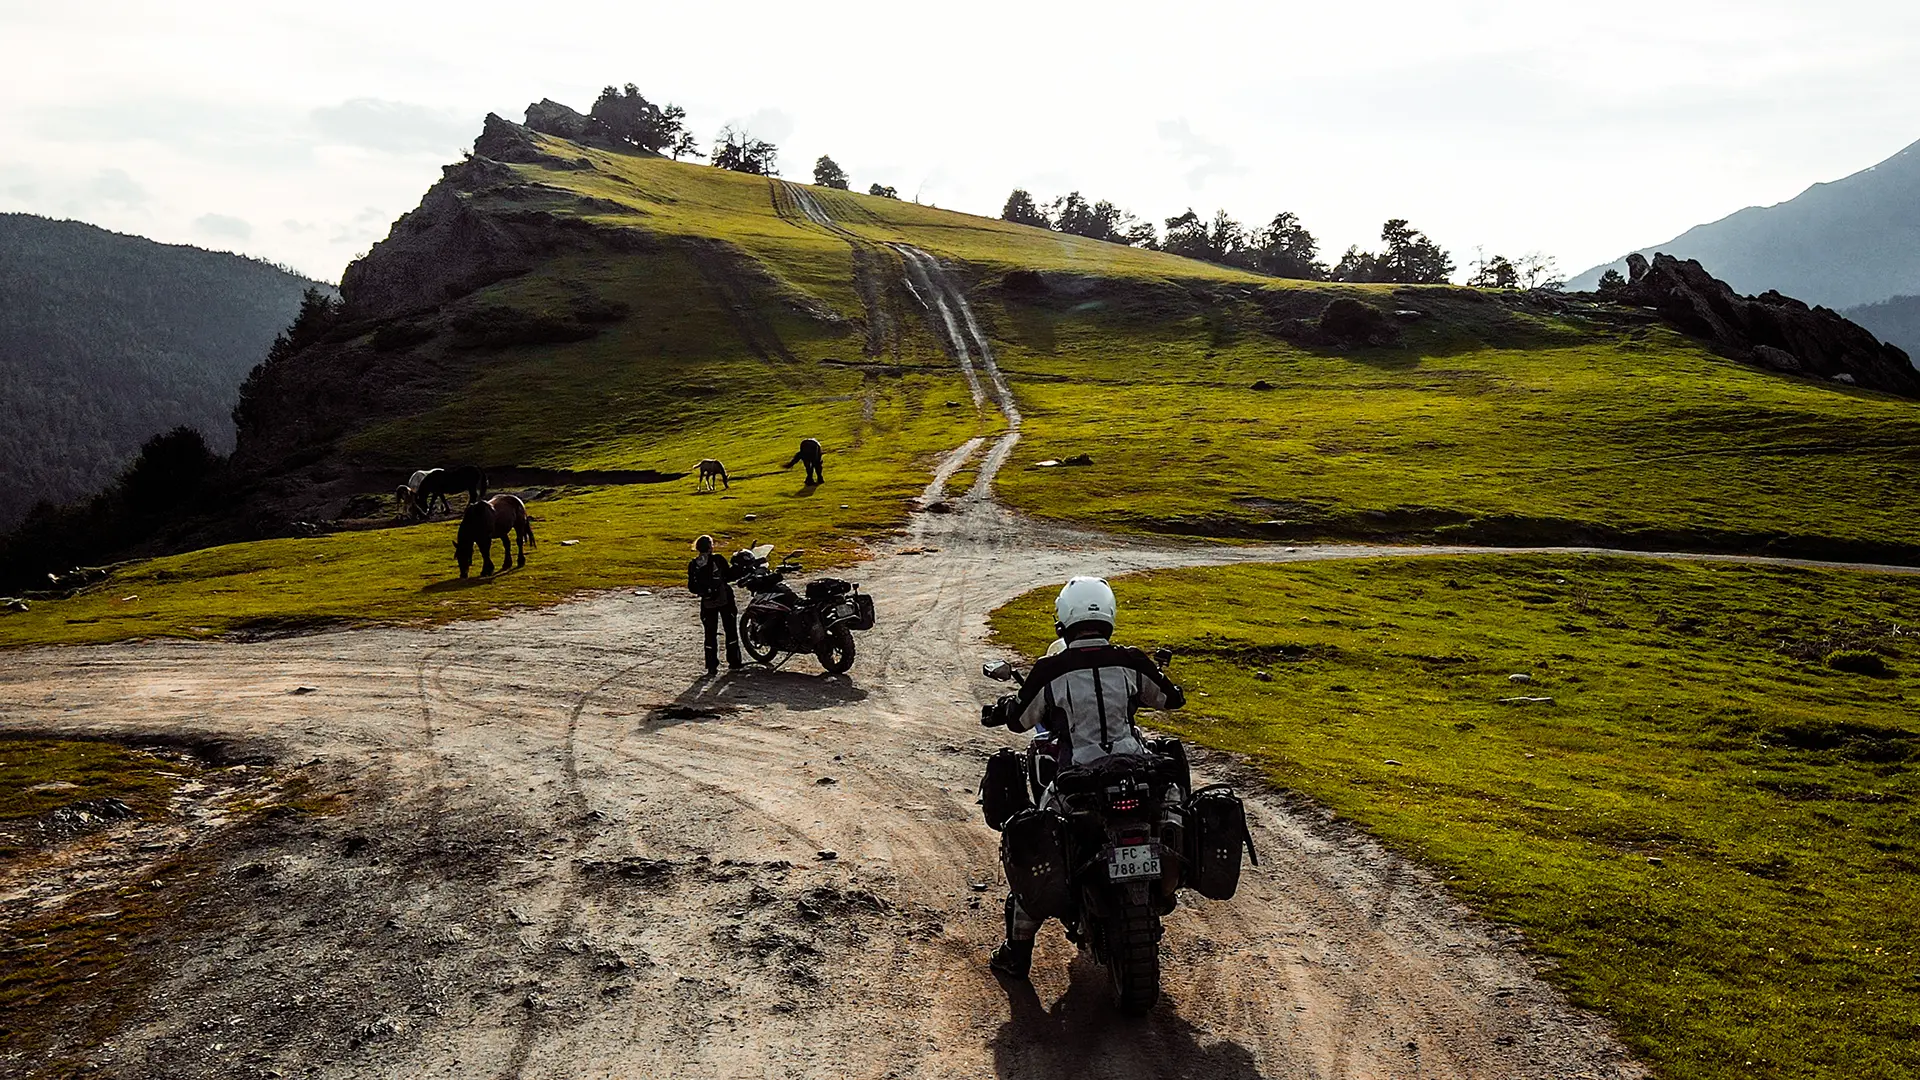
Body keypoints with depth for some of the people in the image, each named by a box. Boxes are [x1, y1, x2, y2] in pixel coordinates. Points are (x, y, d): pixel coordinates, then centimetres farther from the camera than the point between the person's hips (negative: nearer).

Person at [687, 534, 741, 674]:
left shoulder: (693, 565, -1)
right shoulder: (718, 560, -11)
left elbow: (692, 587, 1)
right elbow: (729, 576, -5)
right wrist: (737, 566, 11)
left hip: (707, 603, 2)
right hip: (725, 600, -2)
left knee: (710, 634, 8)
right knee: (731, 631, 13)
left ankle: (712, 666, 4)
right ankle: (734, 661, 18)